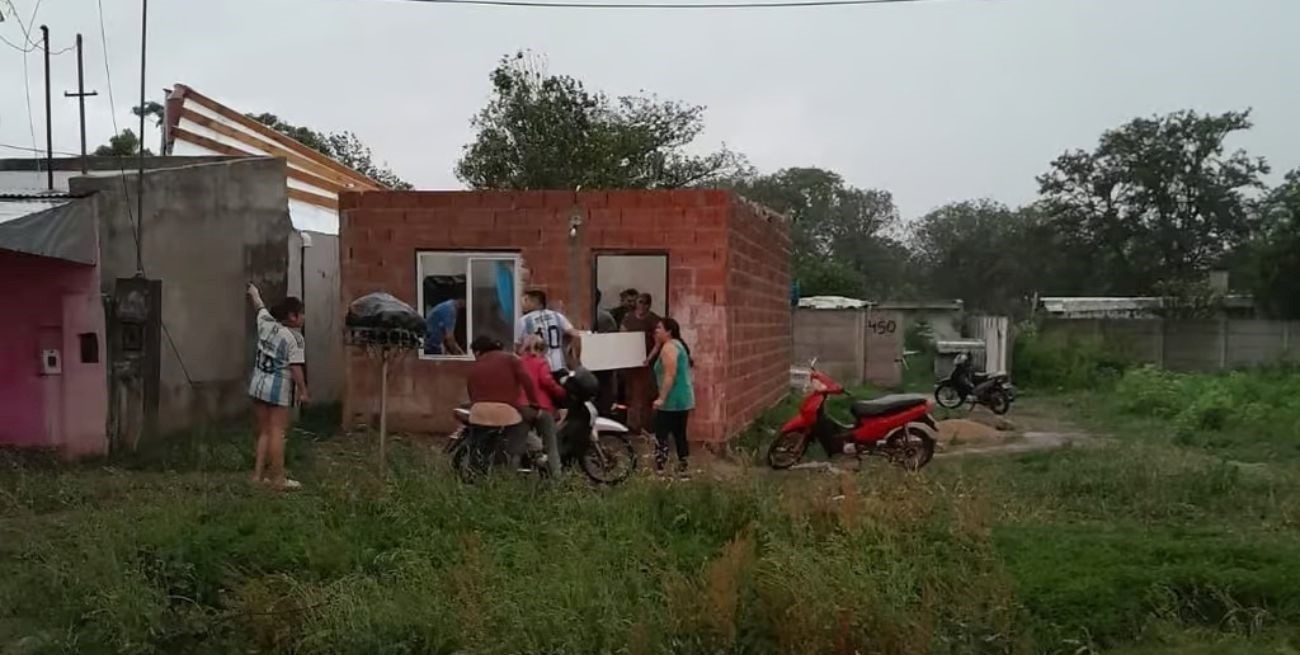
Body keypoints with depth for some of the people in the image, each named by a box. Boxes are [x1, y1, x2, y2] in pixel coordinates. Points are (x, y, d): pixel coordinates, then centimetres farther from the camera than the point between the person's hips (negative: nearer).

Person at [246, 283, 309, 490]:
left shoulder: (266, 323, 6)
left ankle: (259, 474, 15)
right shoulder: (294, 337, -13)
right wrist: (303, 390, -10)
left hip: (258, 385, 7)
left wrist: (254, 292, 47)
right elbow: (295, 367, -17)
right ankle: (278, 479, -4)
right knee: (277, 432, -6)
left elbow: (260, 306, 27)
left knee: (264, 431, 14)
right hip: (279, 389, -7)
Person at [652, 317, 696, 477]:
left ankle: (659, 470, -10)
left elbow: (670, 375, -22)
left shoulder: (668, 347, -14)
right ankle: (683, 468, 18)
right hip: (683, 399, 10)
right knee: (680, 434, 14)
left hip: (672, 400, -10)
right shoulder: (678, 344, 16)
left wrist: (661, 398, -23)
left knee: (661, 435, -8)